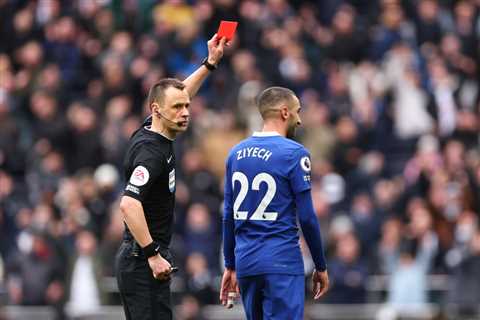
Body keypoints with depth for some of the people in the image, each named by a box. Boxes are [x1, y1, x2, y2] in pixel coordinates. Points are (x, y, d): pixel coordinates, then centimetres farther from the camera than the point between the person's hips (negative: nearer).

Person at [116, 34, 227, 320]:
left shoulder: (149, 133, 11)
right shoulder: (152, 151, -18)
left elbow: (179, 94, 31)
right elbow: (129, 204, -30)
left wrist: (210, 63, 30)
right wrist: (153, 255, -28)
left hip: (143, 259, 10)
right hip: (143, 261, -10)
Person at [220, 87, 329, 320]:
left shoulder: (236, 153, 10)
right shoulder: (294, 154, -8)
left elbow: (229, 216, 13)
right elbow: (306, 216, -8)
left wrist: (230, 266, 20)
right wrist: (320, 267, 1)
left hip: (245, 263, 6)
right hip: (282, 264, -6)